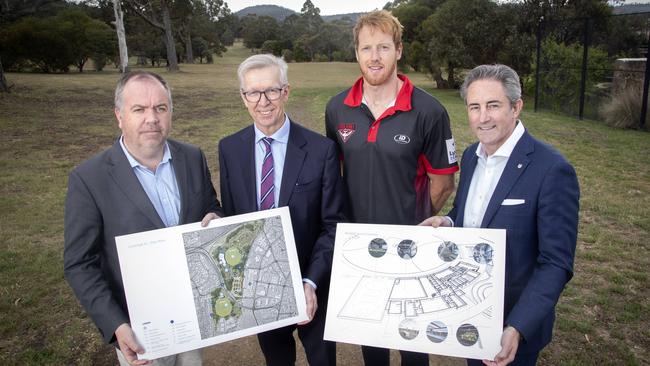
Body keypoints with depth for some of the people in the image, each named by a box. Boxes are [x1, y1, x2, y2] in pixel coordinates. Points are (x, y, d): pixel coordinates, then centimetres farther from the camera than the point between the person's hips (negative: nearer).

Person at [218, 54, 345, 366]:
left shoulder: (320, 149, -15)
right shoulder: (229, 149, -5)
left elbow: (332, 225, -12)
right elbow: (229, 218, 2)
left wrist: (311, 281, -22)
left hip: (310, 284, -2)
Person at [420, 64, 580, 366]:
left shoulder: (552, 170, -22)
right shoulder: (471, 156, 0)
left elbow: (556, 263, -21)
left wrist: (516, 329, -31)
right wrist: (446, 222, -10)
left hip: (516, 322, -6)